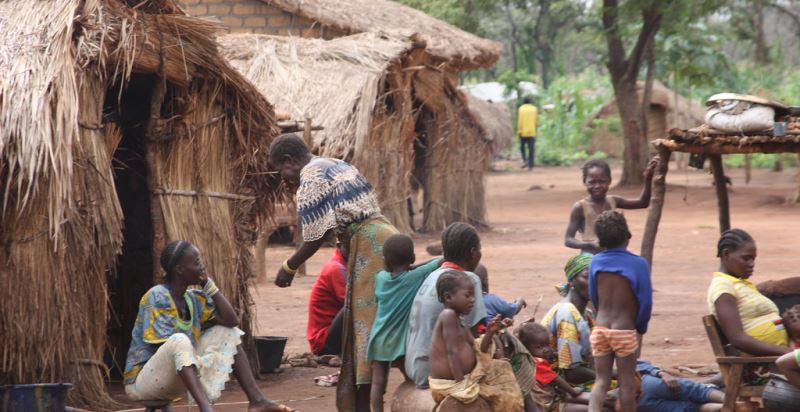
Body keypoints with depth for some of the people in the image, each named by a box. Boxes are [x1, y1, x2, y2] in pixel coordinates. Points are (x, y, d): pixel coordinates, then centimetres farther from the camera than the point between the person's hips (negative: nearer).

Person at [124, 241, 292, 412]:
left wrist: (208, 284, -4)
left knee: (226, 332, 5)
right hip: (143, 380, -8)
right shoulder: (157, 296, -18)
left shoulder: (194, 298, 5)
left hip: (179, 380, 8)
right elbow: (169, 345, -23)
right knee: (180, 340, -36)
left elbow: (231, 320, -6)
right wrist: (214, 361, -16)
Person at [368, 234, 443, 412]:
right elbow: (443, 261, -8)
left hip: (378, 340, 4)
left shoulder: (381, 277, 4)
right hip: (399, 341, -4)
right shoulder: (415, 277, -8)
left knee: (378, 382, 2)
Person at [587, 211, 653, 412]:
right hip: (625, 330, -3)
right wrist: (641, 329, 4)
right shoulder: (638, 264, -13)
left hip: (600, 328, 4)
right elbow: (645, 302, -11)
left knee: (601, 380, 8)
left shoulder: (596, 262, 0)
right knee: (627, 383, 8)